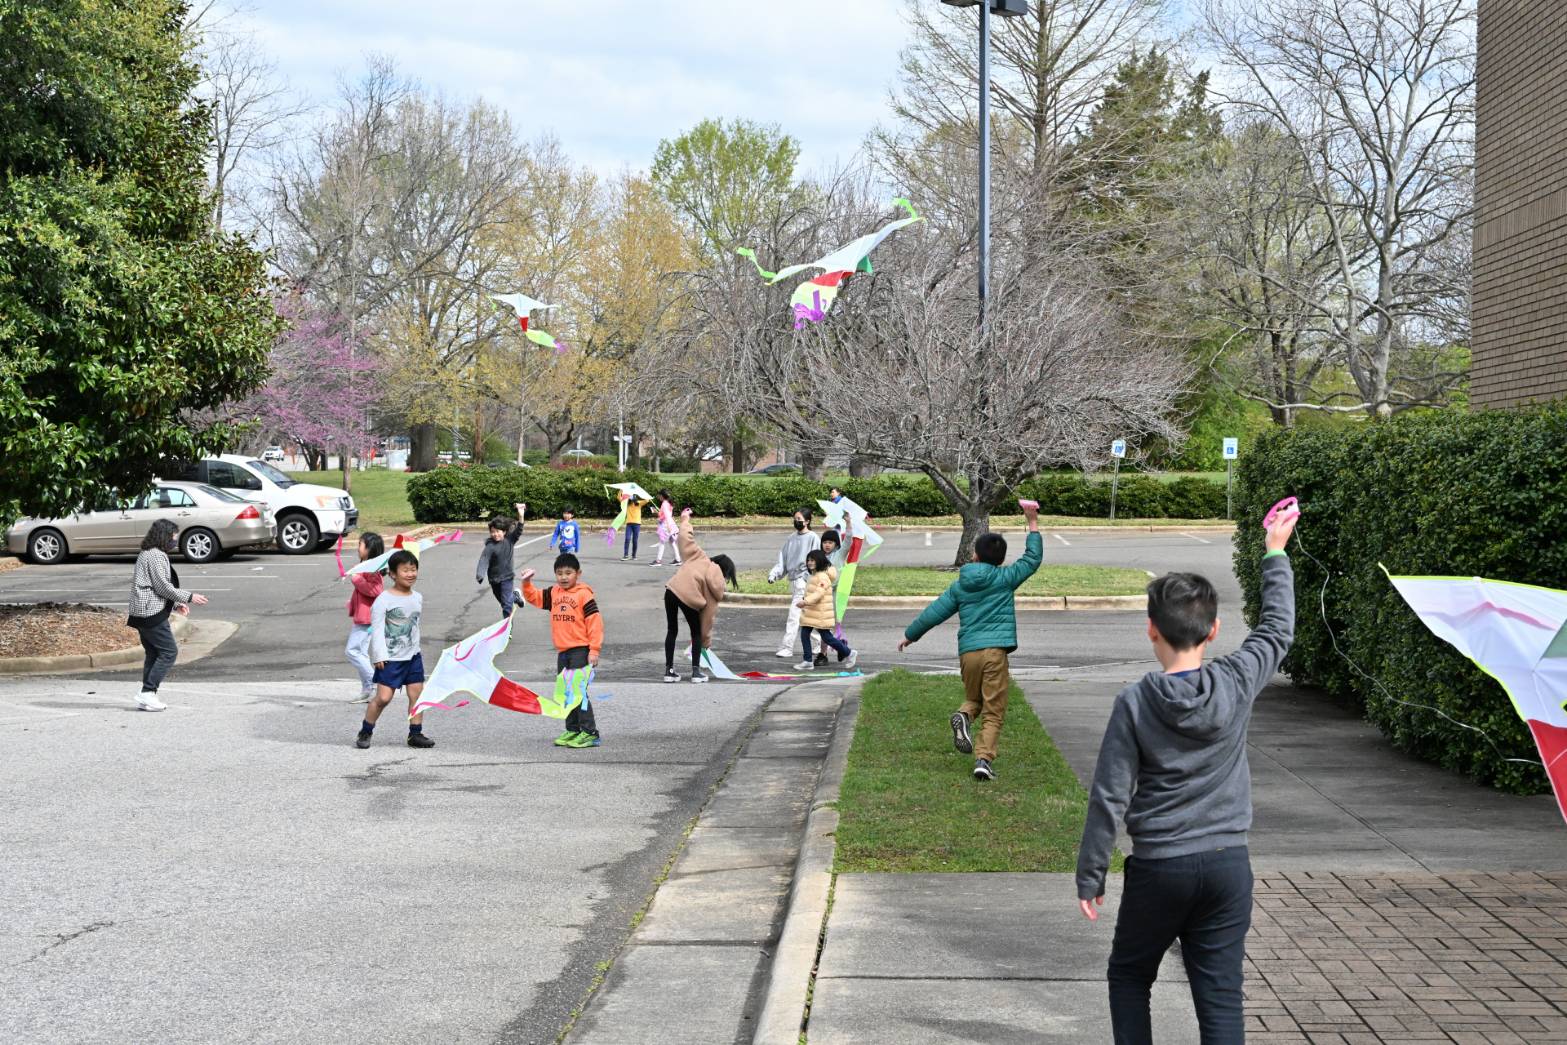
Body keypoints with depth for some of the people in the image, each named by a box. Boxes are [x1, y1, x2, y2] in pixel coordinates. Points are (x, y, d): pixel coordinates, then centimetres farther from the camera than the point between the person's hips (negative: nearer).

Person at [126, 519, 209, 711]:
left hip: (142, 614, 11)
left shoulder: (147, 554, 20)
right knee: (169, 651, -8)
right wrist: (189, 597, -9)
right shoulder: (156, 555, -13)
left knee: (153, 653, 13)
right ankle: (147, 692, -10)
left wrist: (176, 604, 22)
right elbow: (163, 587, -17)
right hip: (152, 613, -11)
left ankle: (147, 696, 13)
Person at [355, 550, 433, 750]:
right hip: (390, 659, -6)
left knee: (417, 694, 3)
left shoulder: (417, 598, 8)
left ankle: (415, 734, 12)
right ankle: (365, 732, 8)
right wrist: (379, 656, -17)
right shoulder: (384, 600, -12)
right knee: (384, 697, -8)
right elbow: (377, 628, -13)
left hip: (413, 656, 6)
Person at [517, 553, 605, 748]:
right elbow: (534, 598, 20)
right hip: (562, 651, 8)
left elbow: (595, 622, -13)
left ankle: (590, 733, -7)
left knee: (578, 691, -11)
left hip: (580, 650, -8)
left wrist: (594, 650, -16)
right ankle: (572, 730, 21)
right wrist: (526, 584, 1)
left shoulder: (584, 594, -11)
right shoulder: (553, 593, 10)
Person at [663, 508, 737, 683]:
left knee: (671, 630, 17)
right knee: (696, 633, 17)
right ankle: (696, 672, 13)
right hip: (689, 598, -4)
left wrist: (685, 520, 40)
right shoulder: (718, 584, 13)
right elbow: (709, 612, 12)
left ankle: (669, 670, 19)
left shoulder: (699, 558, 22)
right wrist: (707, 640, 18)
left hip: (671, 590, 4)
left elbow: (685, 537, 19)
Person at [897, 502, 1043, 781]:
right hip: (995, 651, -3)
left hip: (967, 652, 3)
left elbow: (933, 612, 14)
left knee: (974, 699, 23)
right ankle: (984, 759, -14)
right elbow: (1032, 558, 13)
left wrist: (910, 635, 27)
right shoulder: (1005, 578, 3)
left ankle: (962, 717, -10)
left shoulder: (960, 585, 11)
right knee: (994, 713, 0)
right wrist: (1033, 525, 20)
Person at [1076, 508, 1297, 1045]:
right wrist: (1276, 555, 25)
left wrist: (1090, 875, 0)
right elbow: (1278, 628, 13)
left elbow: (1109, 797, -9)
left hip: (1158, 869, -2)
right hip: (1228, 864, 2)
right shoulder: (1237, 683, -6)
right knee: (1220, 996, 4)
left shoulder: (1134, 702, -11)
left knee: (1129, 976, 19)